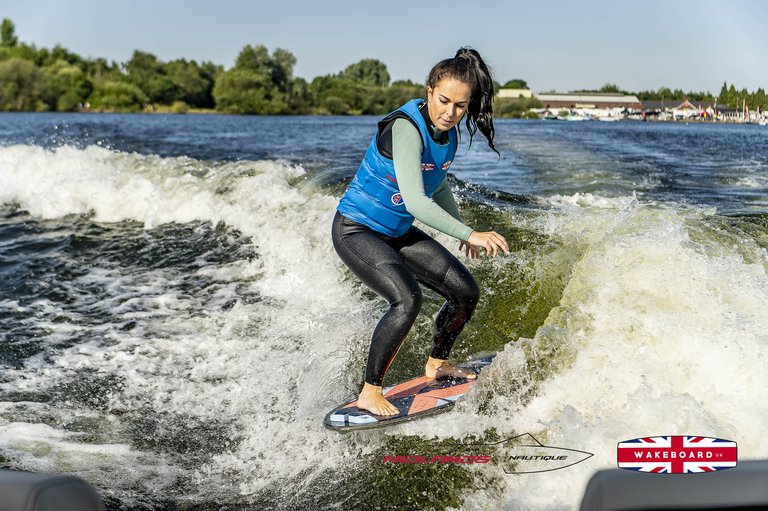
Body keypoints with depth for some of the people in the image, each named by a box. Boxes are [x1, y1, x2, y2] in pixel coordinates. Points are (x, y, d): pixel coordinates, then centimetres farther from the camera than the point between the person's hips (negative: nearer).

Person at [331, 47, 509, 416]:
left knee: (466, 291, 7)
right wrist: (469, 234, -44)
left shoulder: (448, 132, -2)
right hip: (356, 230, -8)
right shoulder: (406, 127, -27)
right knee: (407, 300, -28)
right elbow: (414, 200, -39)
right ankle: (370, 394, -12)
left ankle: (436, 364, 29)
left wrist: (460, 226, 27)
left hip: (397, 232, 8)